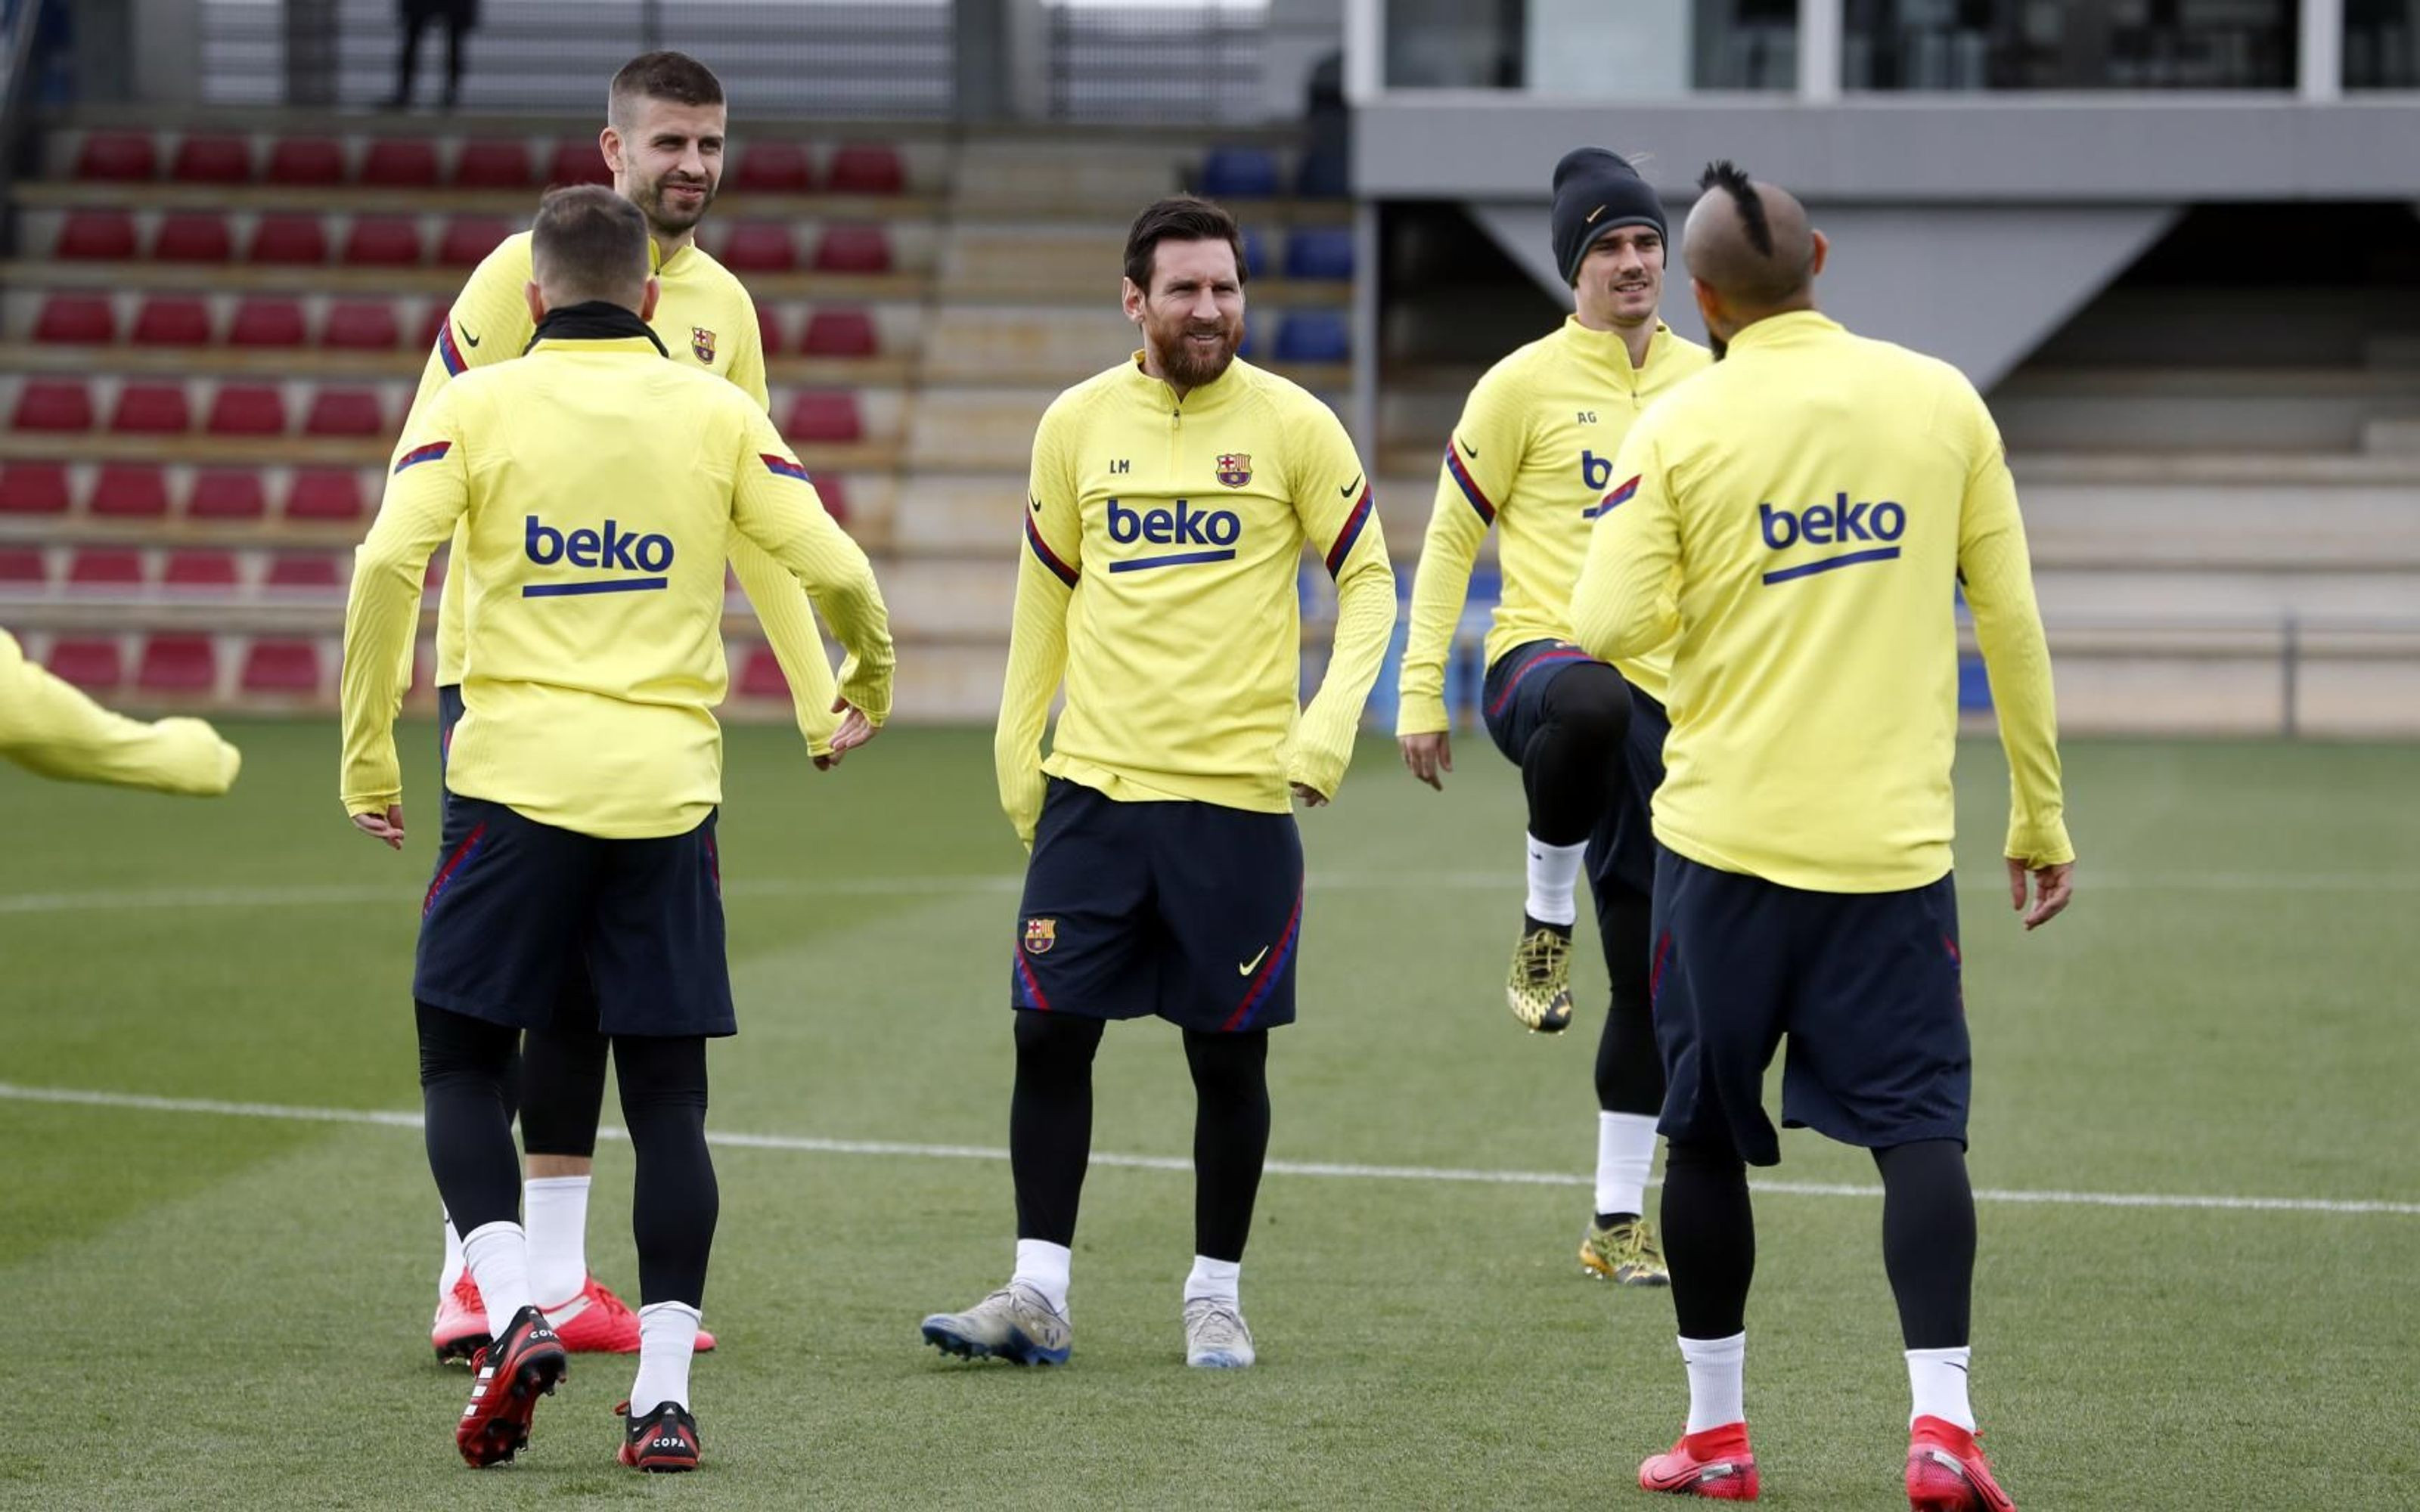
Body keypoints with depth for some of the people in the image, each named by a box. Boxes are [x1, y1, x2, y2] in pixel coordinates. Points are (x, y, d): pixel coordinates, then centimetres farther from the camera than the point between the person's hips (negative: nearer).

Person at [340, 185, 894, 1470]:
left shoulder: (477, 403, 2)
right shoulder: (715, 412, 6)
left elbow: (388, 563, -11)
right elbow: (834, 569, 1)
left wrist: (367, 751, -3)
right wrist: (871, 676, 23)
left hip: (515, 782, -2)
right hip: (665, 787, 2)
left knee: (462, 1065, 10)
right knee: (666, 1095, 6)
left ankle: (510, 1313, -11)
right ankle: (664, 1390, 1)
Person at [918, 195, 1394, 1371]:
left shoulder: (1293, 425, -2)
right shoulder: (1077, 423, 5)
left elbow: (1368, 579, 3)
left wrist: (1331, 721, -10)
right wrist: (1017, 751, 14)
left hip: (1238, 791, -2)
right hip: (1091, 786, 2)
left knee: (1228, 1053, 4)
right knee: (1049, 1031, -3)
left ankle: (1215, 1296, 17)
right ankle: (1038, 1294, 4)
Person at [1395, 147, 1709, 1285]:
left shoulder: (1706, 386, 11)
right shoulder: (1525, 384, -1)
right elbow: (1449, 539, 2)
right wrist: (1420, 694, -3)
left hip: (1662, 693, 4)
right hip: (1539, 664, -4)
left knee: (1652, 975, 3)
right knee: (1594, 708, -44)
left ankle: (1618, 1220, 15)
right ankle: (1546, 922, -18)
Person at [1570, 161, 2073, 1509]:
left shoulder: (1680, 427, -5)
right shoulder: (1941, 401, 1)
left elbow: (1610, 628, -11)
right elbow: (2012, 621, 4)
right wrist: (2042, 817, 11)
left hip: (1728, 838, -1)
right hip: (1894, 840, 1)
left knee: (1708, 1131, 12)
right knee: (1918, 1127, 2)